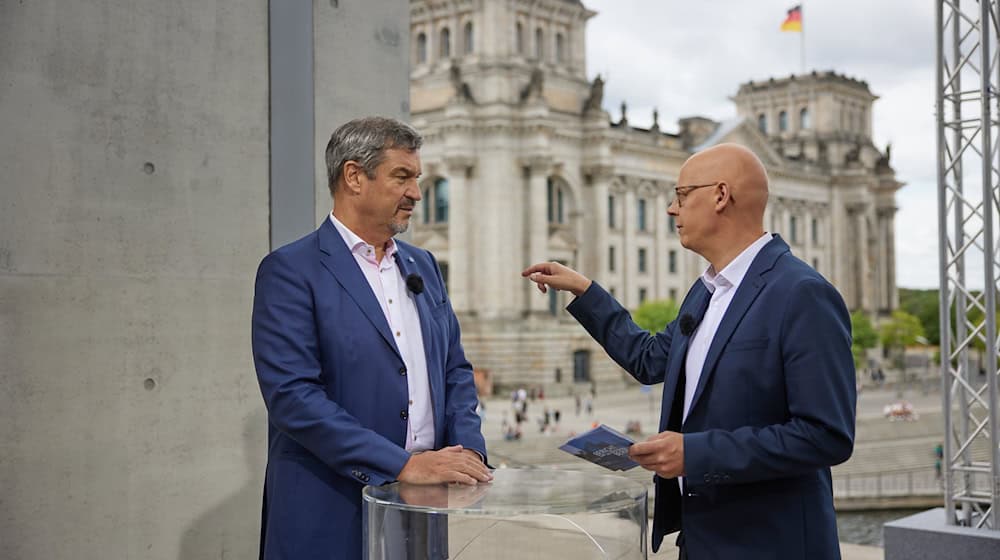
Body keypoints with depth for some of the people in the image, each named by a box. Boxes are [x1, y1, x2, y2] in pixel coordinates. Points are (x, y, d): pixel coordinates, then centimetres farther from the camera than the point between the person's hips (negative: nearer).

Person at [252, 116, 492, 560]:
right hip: (333, 511, -6)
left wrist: (467, 449, -4)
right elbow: (291, 394, -18)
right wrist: (403, 464, -20)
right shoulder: (290, 270, -9)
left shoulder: (422, 265, 12)